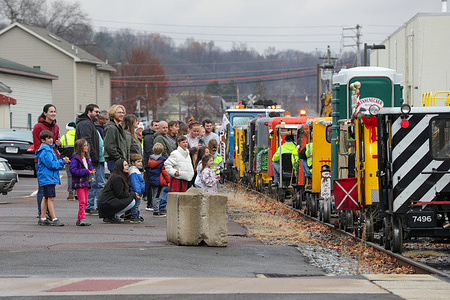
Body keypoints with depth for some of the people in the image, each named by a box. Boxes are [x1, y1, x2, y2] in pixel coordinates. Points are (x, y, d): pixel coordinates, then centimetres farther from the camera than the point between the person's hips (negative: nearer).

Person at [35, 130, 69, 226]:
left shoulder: (50, 149, 18)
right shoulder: (45, 151, -15)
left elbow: (55, 163, 23)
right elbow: (51, 164, -20)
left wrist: (63, 161, 8)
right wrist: (62, 161, -15)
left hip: (51, 177, 11)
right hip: (47, 178, -11)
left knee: (46, 198, 13)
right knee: (51, 197, -11)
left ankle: (43, 218, 17)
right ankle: (54, 219, -13)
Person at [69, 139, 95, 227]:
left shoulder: (87, 158, 14)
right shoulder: (75, 159, -11)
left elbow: (90, 168, 22)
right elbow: (73, 170, -20)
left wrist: (91, 176, 2)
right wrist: (86, 171, -22)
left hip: (86, 183, 8)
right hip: (79, 183, -8)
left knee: (85, 202, 9)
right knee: (82, 201, -14)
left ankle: (79, 219, 16)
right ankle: (82, 219, -16)